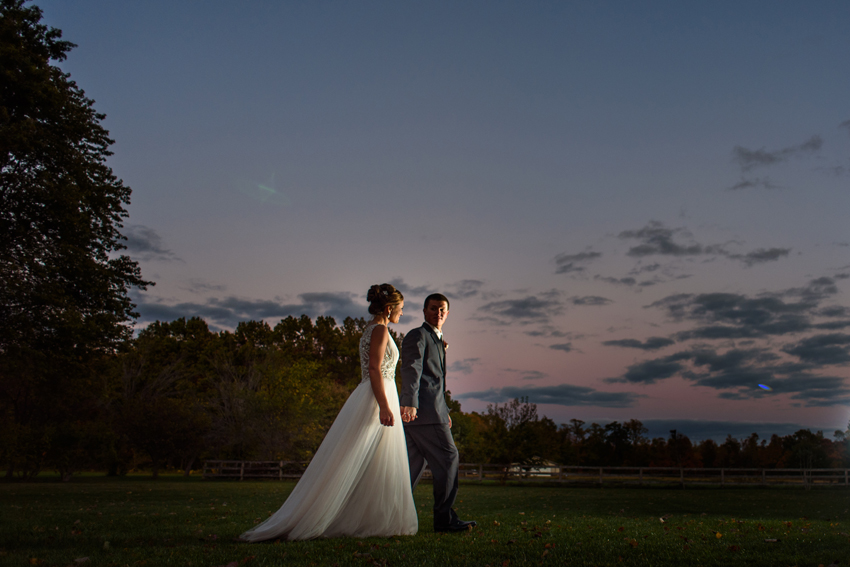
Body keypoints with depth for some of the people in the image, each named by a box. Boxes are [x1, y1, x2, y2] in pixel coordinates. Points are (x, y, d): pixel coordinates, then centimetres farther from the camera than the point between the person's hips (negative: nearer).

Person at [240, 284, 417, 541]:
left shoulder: (370, 329, 18)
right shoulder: (380, 329, -11)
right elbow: (374, 369, -20)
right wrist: (384, 406, -24)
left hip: (367, 399, 10)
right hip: (378, 399, -10)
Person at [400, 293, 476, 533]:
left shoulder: (436, 340, 27)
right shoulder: (417, 335, -4)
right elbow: (411, 369, -17)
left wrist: (444, 411, 29)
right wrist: (410, 402, -29)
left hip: (429, 410, 10)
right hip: (421, 409, -10)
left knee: (414, 463, 9)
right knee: (447, 457, -7)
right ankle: (444, 518, -1)